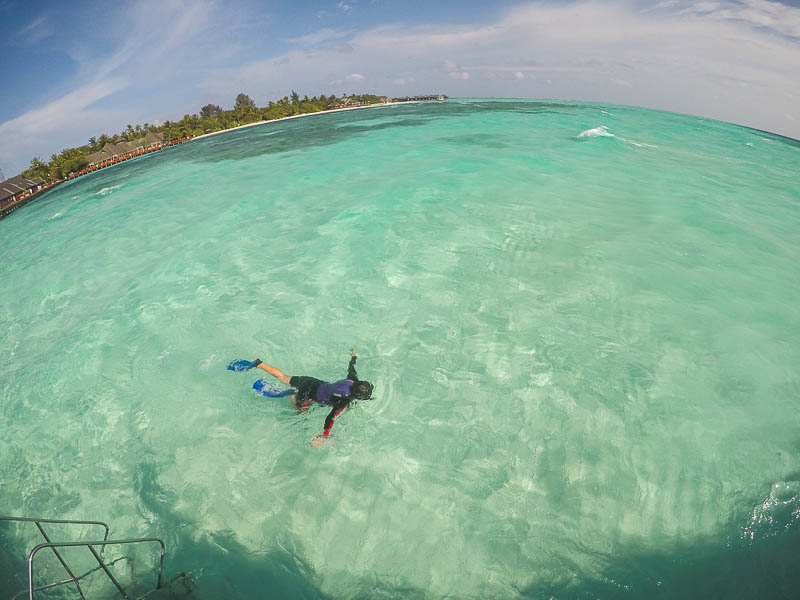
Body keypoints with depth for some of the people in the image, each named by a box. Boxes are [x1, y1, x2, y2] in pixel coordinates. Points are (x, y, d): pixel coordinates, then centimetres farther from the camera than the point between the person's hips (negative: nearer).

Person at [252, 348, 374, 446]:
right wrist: (324, 436, -31)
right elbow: (332, 416, -33)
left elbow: (351, 368, 7)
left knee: (283, 377, 22)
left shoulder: (354, 381, -12)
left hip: (314, 382, 7)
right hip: (308, 393, -7)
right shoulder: (345, 400, -30)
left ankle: (259, 364, 25)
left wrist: (354, 356, 27)